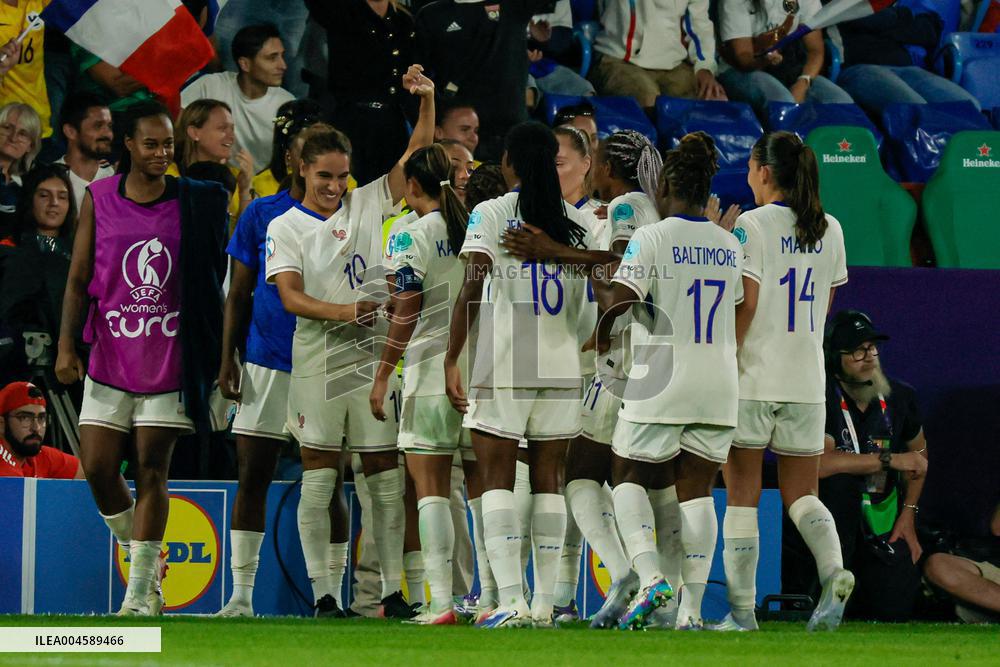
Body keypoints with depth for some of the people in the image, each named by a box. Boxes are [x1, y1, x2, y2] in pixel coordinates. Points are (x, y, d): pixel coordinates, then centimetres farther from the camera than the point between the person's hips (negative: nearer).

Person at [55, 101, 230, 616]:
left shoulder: (193, 202, 1)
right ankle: (144, 556, 22)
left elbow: (220, 275, 6)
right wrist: (67, 346, -4)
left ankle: (139, 595, 0)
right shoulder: (98, 200, 2)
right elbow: (78, 280, 5)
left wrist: (225, 356, 2)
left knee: (152, 470, -3)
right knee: (98, 469, -2)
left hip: (169, 359, -1)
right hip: (110, 359, 1)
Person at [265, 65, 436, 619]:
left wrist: (426, 101, -9)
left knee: (385, 473, 2)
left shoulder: (368, 204, 10)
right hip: (317, 360, -2)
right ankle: (322, 592, 1)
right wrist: (343, 312, -24)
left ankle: (393, 590, 5)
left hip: (373, 354, 3)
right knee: (318, 476, -2)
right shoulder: (285, 227, 2)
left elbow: (416, 155, 6)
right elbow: (291, 297, -9)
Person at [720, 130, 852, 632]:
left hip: (752, 380, -5)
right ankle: (833, 570, -17)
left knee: (741, 493, 3)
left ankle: (742, 609, 0)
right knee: (801, 492, 10)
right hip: (807, 379, 5)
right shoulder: (829, 229, 8)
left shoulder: (752, 225, -9)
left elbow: (746, 304, -15)